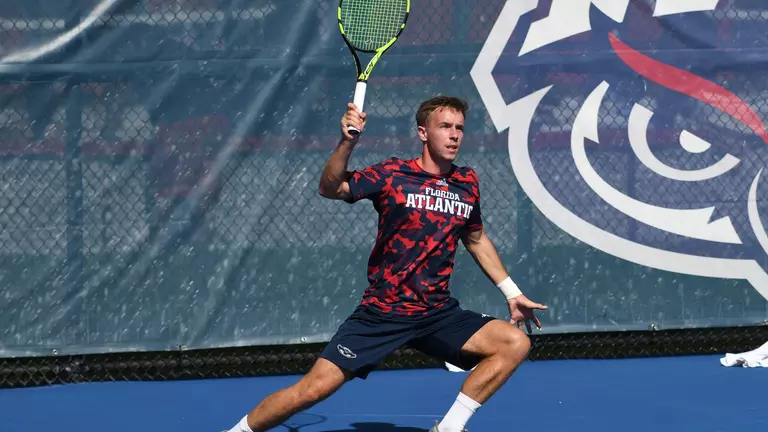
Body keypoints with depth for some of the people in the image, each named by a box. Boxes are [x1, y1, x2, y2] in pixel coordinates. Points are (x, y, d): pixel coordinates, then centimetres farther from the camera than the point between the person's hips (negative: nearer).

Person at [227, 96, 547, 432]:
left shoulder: (467, 183, 6)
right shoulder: (392, 174, -7)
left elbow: (476, 239, 23)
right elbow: (330, 189, -19)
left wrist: (512, 293, 24)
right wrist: (347, 143, -35)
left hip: (438, 314, 5)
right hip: (382, 313, -4)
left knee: (515, 343, -11)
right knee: (314, 388, -13)